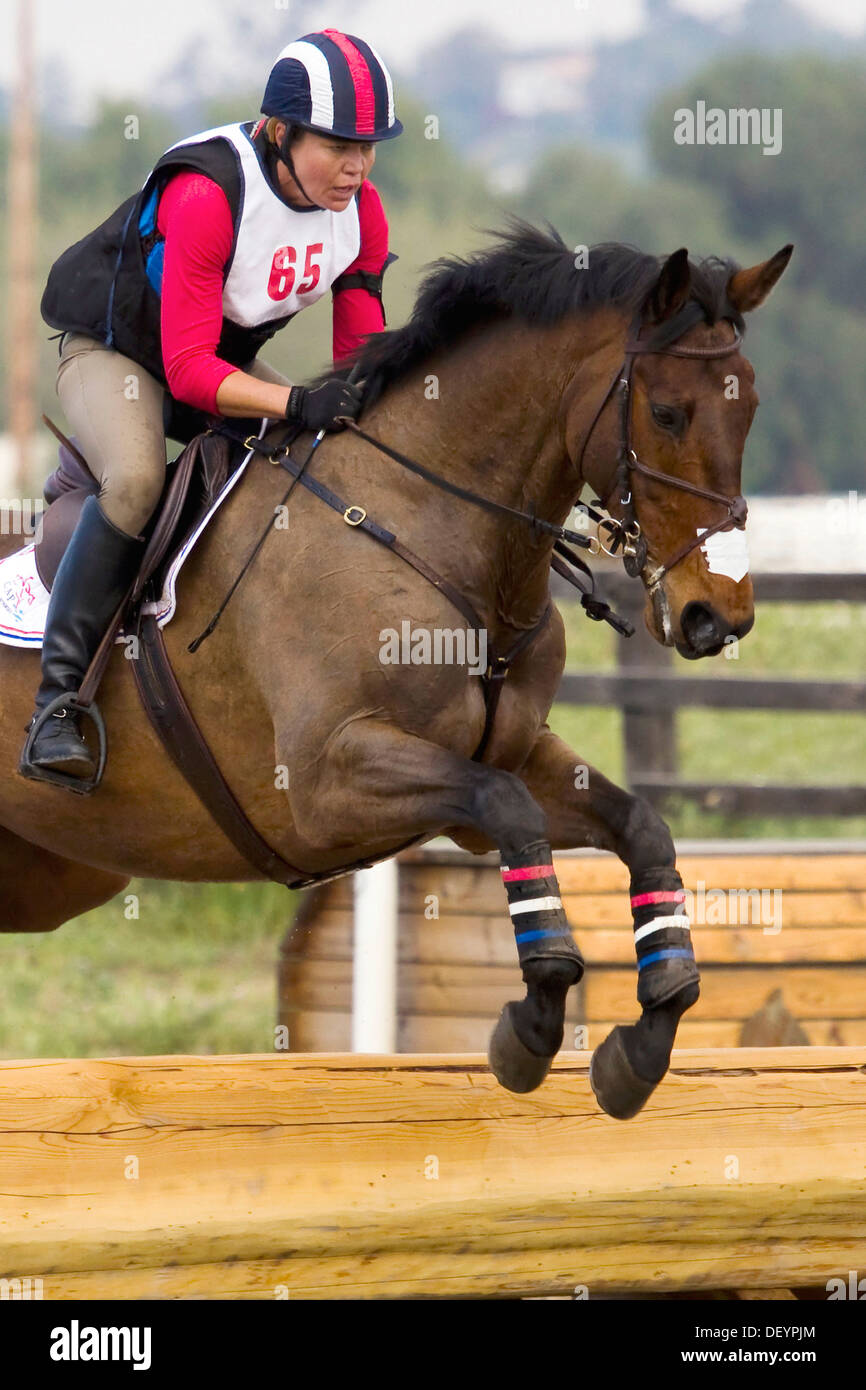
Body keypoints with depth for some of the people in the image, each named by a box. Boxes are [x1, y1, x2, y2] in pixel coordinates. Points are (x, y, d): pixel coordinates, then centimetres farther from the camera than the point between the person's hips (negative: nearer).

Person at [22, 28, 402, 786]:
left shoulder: (359, 211, -12)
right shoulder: (205, 197, -34)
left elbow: (362, 352, -3)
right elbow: (188, 371, -36)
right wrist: (297, 404, -47)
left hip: (226, 359, 8)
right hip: (114, 352, -8)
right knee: (134, 480, -34)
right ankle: (56, 701, -33)